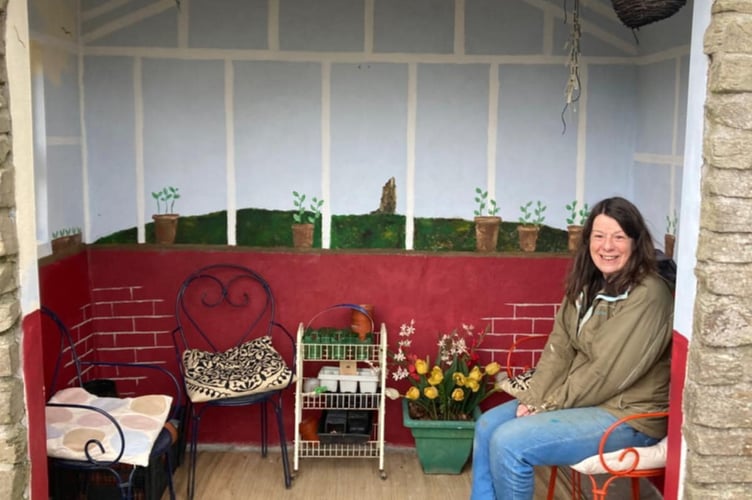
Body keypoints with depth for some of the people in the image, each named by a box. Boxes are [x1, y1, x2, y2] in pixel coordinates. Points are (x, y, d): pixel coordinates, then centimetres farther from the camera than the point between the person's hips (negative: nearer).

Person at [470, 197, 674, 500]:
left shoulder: (647, 296, -21)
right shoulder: (587, 285, 6)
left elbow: (608, 373, -23)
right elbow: (559, 349, 4)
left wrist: (548, 406, -15)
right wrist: (534, 398, -10)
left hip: (626, 415, -9)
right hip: (584, 397, 9)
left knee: (509, 443, -20)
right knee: (488, 425, 1)